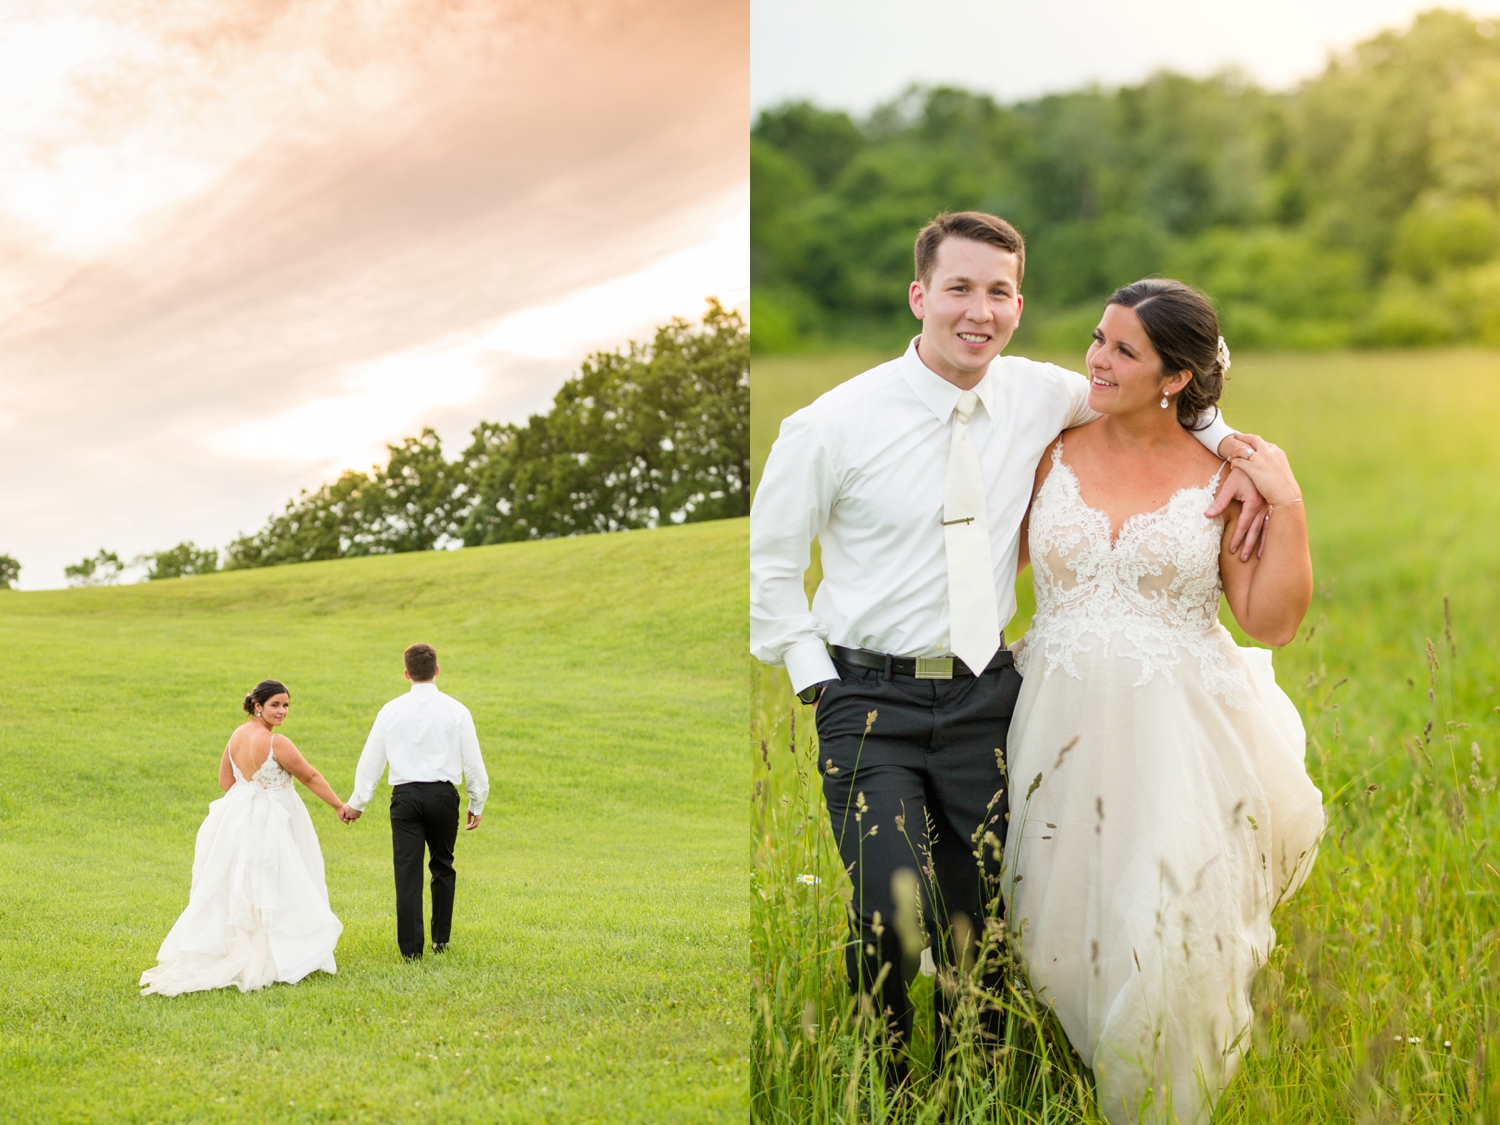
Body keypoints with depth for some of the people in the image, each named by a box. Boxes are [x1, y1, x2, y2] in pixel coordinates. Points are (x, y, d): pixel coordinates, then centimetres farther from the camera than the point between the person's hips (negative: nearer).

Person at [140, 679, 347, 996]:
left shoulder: (238, 735, 3)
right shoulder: (277, 743, -20)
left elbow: (225, 779, 12)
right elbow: (311, 777, -12)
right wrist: (340, 806, -2)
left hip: (239, 819, 8)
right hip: (269, 825, -8)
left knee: (235, 892, 14)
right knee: (273, 893, 2)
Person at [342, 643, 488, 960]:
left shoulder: (391, 710, 2)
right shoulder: (455, 710, -1)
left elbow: (371, 759, 6)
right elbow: (472, 761, 1)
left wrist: (357, 803, 15)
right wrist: (477, 804, 12)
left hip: (405, 796, 0)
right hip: (443, 793, 0)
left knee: (408, 872, 1)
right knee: (442, 866, 17)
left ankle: (411, 948, 0)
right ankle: (440, 939, 22)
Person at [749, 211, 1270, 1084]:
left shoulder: (1040, 396, 1)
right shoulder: (835, 425, -9)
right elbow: (769, 562, 2)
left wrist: (1234, 448, 1)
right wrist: (815, 676, -3)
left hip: (985, 693, 3)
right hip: (872, 698, -3)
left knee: (982, 916, 6)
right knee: (896, 918, -16)